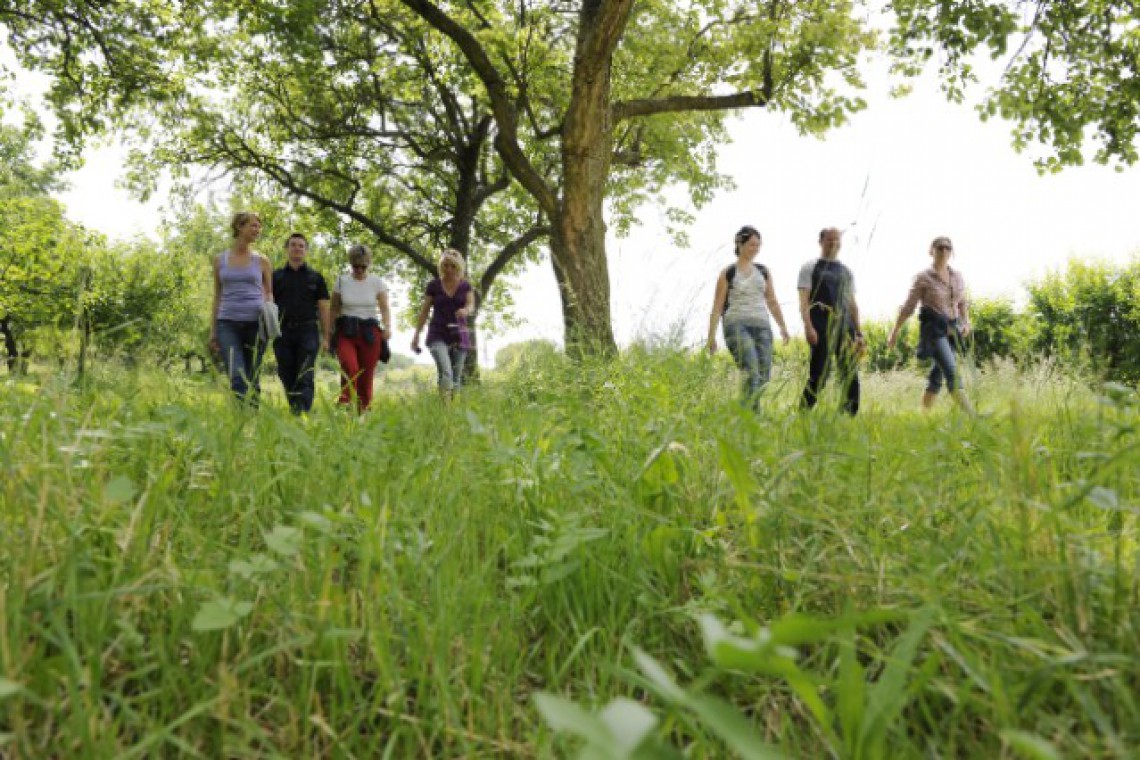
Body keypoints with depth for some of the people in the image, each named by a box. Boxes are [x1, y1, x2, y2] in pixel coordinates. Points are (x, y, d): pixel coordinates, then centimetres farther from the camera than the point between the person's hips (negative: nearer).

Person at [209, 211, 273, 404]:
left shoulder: (261, 261, 8)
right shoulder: (220, 260, 10)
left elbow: (269, 293, 14)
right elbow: (217, 296, 14)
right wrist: (212, 331, 10)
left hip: (255, 323, 0)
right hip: (228, 324, 0)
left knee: (252, 380, 3)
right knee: (237, 378, -16)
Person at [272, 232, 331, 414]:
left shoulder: (315, 277, 11)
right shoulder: (276, 276, 12)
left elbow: (323, 308, 8)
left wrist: (325, 337, 1)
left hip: (308, 332, -2)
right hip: (282, 333, 2)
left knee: (305, 378, -11)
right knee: (288, 378, 5)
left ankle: (303, 414, -18)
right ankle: (293, 413, 16)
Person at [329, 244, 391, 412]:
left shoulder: (377, 282, 3)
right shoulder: (341, 281, 7)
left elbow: (384, 309, -3)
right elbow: (334, 309, 12)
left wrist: (387, 327, -22)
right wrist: (329, 333, 8)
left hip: (370, 332, 0)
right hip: (346, 331, 0)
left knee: (366, 376, -1)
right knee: (350, 367, -27)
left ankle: (363, 411, 11)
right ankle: (345, 404, -24)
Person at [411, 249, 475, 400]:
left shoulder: (466, 286, 5)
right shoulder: (433, 286, 2)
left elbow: (471, 306, -8)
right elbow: (424, 311, 7)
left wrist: (465, 311, -32)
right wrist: (416, 335, 5)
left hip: (459, 336, 2)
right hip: (438, 336, -2)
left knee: (456, 377, 4)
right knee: (445, 373, -21)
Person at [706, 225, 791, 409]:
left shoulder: (763, 271, 17)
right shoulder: (728, 274, 5)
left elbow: (772, 301, 21)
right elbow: (717, 307, 3)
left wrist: (783, 326, 13)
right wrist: (711, 335, -4)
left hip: (761, 325, 5)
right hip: (737, 325, -5)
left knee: (764, 376, -3)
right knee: (752, 372, -21)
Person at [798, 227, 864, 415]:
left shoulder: (846, 272, 20)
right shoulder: (810, 268, 6)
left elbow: (852, 304, 20)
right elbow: (804, 300, -4)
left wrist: (859, 333, 13)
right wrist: (808, 326, -17)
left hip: (845, 327, 5)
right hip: (822, 328, -5)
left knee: (851, 374, -1)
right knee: (819, 374, -8)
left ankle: (850, 415, 6)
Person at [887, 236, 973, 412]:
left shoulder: (957, 276, 12)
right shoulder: (923, 277, -4)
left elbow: (962, 303, 21)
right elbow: (908, 307, -2)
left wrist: (966, 322, 3)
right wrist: (894, 332, -1)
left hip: (951, 330, 6)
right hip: (933, 328, -6)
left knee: (936, 377, 8)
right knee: (953, 373, -17)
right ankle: (970, 414, -22)